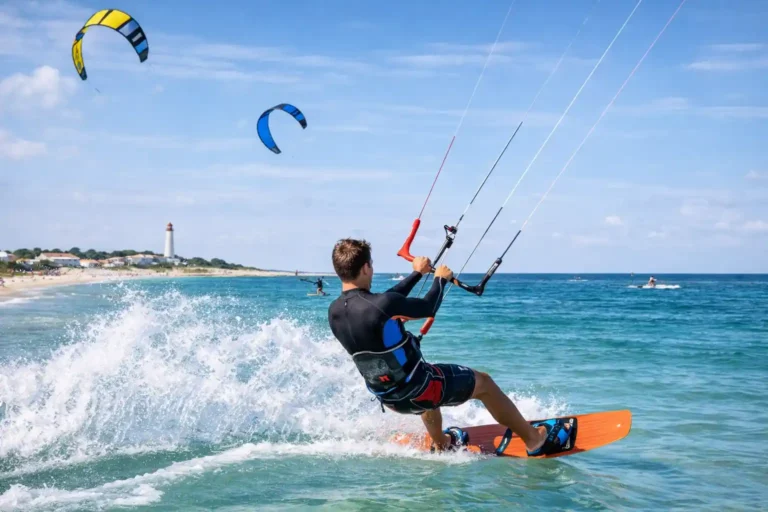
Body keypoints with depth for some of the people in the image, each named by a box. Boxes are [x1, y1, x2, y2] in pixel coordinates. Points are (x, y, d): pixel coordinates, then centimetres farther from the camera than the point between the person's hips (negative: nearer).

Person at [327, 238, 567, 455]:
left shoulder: (334, 312, -6)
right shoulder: (382, 304, -29)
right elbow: (429, 307, -12)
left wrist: (417, 273, 20)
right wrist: (441, 279, 8)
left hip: (390, 399, 7)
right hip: (418, 392, -7)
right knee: (483, 382, 15)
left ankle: (441, 443, 55)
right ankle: (535, 439, 28)